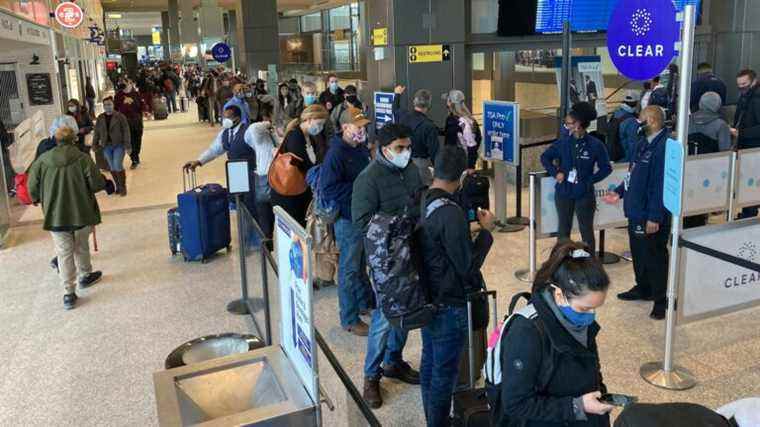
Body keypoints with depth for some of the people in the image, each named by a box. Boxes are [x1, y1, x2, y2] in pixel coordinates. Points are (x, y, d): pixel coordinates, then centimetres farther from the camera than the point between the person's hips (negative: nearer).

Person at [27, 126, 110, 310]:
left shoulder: (42, 160, -4)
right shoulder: (82, 158, -11)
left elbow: (33, 188, 0)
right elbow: (97, 184, -12)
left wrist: (38, 199, 21)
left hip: (55, 215, 1)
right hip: (81, 212, -1)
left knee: (64, 253, 8)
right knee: (81, 247, 21)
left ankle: (69, 293, 7)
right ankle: (85, 276, 40)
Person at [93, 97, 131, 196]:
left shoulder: (120, 116, -7)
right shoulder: (100, 118, 6)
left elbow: (126, 131, -9)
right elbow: (96, 132, 12)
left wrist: (127, 146, -13)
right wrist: (95, 144, 8)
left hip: (118, 145, -5)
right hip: (106, 146, 5)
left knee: (118, 166, -11)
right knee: (112, 167, 8)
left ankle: (123, 187, 2)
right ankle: (118, 186, 21)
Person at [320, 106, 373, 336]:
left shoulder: (362, 149, 7)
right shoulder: (336, 154, -19)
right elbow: (329, 189, -26)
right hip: (348, 218, -8)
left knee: (362, 262, 23)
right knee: (349, 269, 2)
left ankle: (365, 300, 41)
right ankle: (349, 319, 14)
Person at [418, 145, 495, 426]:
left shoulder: (421, 202, -1)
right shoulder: (451, 213, -26)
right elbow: (468, 266, -20)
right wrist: (486, 231, -10)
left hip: (426, 297, 9)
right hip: (449, 304, -8)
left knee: (429, 363, 20)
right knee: (445, 371, 7)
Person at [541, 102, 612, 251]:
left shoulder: (595, 145, -10)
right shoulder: (563, 142, -1)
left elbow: (606, 168, -4)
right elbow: (545, 157, 10)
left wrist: (589, 181, -12)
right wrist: (555, 172, -3)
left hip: (584, 194, -3)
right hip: (563, 193, 3)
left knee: (586, 231, 9)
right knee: (563, 230, 15)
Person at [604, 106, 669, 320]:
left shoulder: (664, 147, -23)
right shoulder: (643, 143, 9)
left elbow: (661, 186, -25)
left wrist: (655, 217, -25)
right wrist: (619, 192, 11)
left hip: (651, 216, -10)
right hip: (636, 211, 10)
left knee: (655, 256, 2)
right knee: (638, 252, 21)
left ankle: (661, 301, 16)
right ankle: (643, 289, 39)